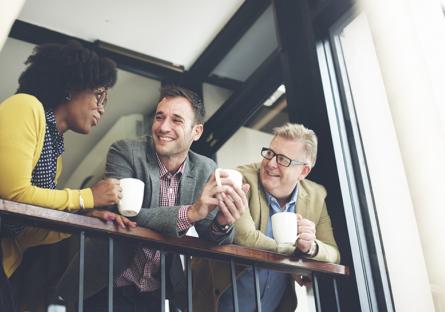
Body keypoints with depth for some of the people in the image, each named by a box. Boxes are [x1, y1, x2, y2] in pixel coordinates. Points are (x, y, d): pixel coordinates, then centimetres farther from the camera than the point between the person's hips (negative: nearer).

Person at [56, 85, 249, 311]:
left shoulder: (206, 170, -2)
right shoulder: (125, 152, -12)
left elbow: (210, 240, -4)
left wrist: (222, 223, -27)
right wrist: (189, 212, -37)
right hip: (107, 289, -3)